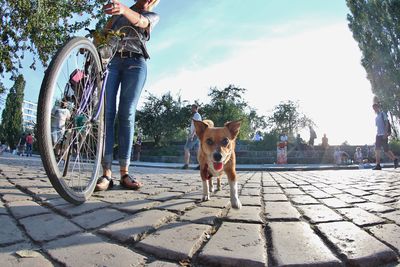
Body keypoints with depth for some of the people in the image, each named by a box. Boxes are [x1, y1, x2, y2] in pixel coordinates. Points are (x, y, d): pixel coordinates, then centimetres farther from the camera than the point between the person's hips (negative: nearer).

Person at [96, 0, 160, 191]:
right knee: (106, 113, -13)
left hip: (135, 63, -1)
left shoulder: (152, 16, 17)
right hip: (110, 60, 2)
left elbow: (139, 20, -7)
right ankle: (106, 173, -16)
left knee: (127, 116, -11)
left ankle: (125, 172, -9)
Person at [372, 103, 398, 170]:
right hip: (378, 135, 7)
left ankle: (395, 159, 19)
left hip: (383, 135, -7)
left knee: (386, 149, -5)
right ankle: (378, 165, -7)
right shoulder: (376, 117, 20)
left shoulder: (382, 114, -1)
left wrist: (385, 133, -18)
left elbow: (387, 124, -8)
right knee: (377, 150, -5)